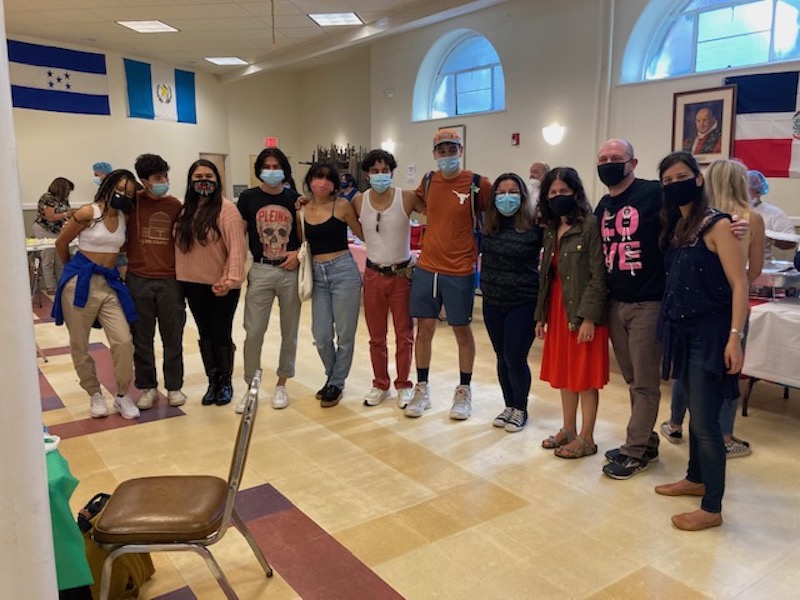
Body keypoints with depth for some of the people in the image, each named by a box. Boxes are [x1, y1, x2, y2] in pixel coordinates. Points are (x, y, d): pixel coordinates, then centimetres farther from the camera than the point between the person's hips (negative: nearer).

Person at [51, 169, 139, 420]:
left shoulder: (124, 217, 4)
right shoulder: (88, 213, -10)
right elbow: (61, 243, 2)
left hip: (109, 284, 4)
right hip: (80, 282, -3)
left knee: (124, 341, -7)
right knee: (79, 346, 6)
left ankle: (122, 395, 9)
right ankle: (95, 395, 23)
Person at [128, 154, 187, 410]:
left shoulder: (175, 205, 2)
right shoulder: (132, 202, -2)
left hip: (170, 280, 1)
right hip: (138, 280, 0)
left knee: (173, 338, 8)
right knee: (142, 339, 9)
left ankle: (174, 386, 23)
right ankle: (147, 387, 25)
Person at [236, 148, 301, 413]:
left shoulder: (295, 198, 3)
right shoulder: (248, 198, 1)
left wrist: (298, 253, -9)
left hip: (291, 272, 1)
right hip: (260, 271, -1)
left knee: (289, 331, 9)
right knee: (253, 332, -1)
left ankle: (281, 384, 25)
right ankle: (251, 387, 16)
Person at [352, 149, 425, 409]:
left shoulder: (408, 198, -11)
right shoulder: (358, 201, -3)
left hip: (403, 274, -2)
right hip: (373, 275, 2)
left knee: (404, 335, 7)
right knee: (376, 336, 11)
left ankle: (403, 386, 22)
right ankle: (380, 385, 26)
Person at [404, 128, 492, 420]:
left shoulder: (478, 184, -8)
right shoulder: (428, 182, 5)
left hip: (460, 272, -4)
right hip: (426, 268, 4)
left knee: (462, 330, 8)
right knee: (424, 328, 8)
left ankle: (464, 392, 23)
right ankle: (422, 390, 22)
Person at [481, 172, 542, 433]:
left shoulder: (535, 225, -10)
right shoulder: (487, 225, 2)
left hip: (523, 303, -4)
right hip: (492, 302, 4)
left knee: (515, 358, 0)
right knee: (502, 358, 13)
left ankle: (520, 409, 22)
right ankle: (508, 406, 31)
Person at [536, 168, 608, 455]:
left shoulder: (590, 224, -11)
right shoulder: (551, 229, 12)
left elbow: (598, 275, -15)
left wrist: (589, 317, -19)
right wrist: (540, 315, 13)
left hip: (583, 310, -7)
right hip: (558, 309, 7)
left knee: (585, 376, 2)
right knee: (562, 372, 14)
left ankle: (586, 438, 14)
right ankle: (569, 429, 29)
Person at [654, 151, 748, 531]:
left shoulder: (717, 224, -12)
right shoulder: (675, 227, 11)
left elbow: (739, 284, -16)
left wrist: (735, 337, -22)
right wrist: (669, 325, 7)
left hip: (709, 332, -7)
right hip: (681, 331, 7)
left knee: (706, 420, -4)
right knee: (694, 412, 19)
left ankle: (712, 509, 8)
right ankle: (695, 479, 35)